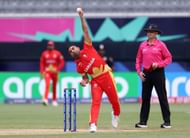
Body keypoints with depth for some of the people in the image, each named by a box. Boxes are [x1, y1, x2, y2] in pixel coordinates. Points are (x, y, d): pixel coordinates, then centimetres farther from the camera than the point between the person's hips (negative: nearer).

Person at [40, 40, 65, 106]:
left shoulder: (57, 53, 0)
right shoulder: (44, 53, 3)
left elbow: (62, 62, 1)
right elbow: (42, 63, 6)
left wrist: (58, 69, -11)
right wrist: (42, 72, -3)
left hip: (54, 72, 1)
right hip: (47, 72, -1)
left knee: (54, 87, 9)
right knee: (47, 84, -20)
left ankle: (54, 100, 21)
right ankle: (45, 99, -30)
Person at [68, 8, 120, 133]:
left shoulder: (87, 49, -2)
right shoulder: (78, 65, 3)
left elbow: (85, 30, -4)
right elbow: (85, 77, 9)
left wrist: (82, 17, -8)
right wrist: (84, 82, -14)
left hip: (107, 75, 0)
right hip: (95, 80, 0)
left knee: (114, 99, 10)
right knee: (95, 102, -15)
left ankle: (116, 114, 40)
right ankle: (93, 124, -23)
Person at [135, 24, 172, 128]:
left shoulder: (160, 45, -3)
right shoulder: (143, 45, 9)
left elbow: (168, 58, -3)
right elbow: (138, 59, 15)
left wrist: (158, 64, -16)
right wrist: (139, 71, 3)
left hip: (158, 73, -4)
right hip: (146, 74, 4)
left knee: (162, 97, -4)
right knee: (145, 98, 6)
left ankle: (167, 122, -2)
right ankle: (143, 122, 10)